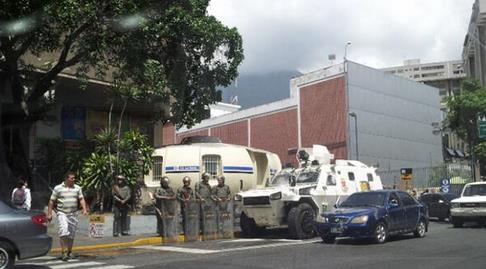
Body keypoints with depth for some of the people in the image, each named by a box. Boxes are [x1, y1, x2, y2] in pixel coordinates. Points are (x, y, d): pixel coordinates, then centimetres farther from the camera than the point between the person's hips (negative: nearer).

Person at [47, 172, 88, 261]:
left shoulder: (77, 188, 8)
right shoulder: (58, 188, 0)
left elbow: (81, 199, 6)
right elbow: (51, 201, 2)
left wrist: (84, 209, -9)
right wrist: (49, 214, -2)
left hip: (73, 214, 3)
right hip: (62, 213, -3)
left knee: (71, 234, 9)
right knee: (63, 232, -19)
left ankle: (70, 252, 22)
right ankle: (64, 252, -15)